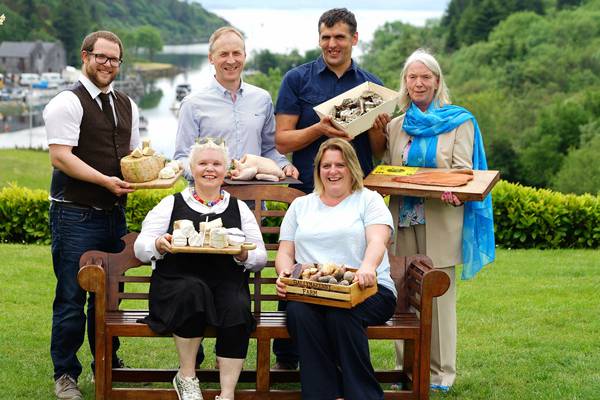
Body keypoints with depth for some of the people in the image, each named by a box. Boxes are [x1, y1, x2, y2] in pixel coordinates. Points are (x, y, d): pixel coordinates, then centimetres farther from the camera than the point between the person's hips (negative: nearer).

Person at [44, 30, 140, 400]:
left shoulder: (127, 105, 16)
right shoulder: (68, 103, -7)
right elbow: (61, 156, -15)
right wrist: (106, 180, -22)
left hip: (114, 213, 7)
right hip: (76, 215, -6)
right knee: (71, 298, -2)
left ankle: (108, 364, 28)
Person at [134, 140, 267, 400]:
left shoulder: (238, 208, 19)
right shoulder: (171, 205, 15)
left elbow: (260, 258, 15)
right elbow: (140, 247, 10)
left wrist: (243, 254, -9)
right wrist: (159, 244, -13)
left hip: (227, 284, 1)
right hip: (177, 282, -1)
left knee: (237, 309, -32)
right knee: (193, 290, -36)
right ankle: (186, 378, -18)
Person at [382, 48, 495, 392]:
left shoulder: (459, 122, 5)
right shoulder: (395, 126, 16)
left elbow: (463, 170, -5)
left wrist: (452, 192, -27)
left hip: (441, 221, -3)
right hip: (403, 220, 4)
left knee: (439, 294, -3)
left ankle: (441, 372, 6)